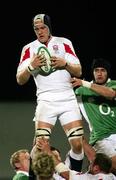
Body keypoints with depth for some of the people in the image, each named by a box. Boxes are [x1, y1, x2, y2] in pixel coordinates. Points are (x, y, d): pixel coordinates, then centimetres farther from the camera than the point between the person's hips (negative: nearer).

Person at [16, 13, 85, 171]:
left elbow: (78, 71, 6)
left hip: (68, 99, 1)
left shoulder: (64, 43, 8)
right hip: (45, 101, -1)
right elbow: (20, 80, 3)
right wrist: (31, 67, -16)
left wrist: (65, 64, -13)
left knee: (77, 144, -6)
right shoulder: (29, 49, 7)